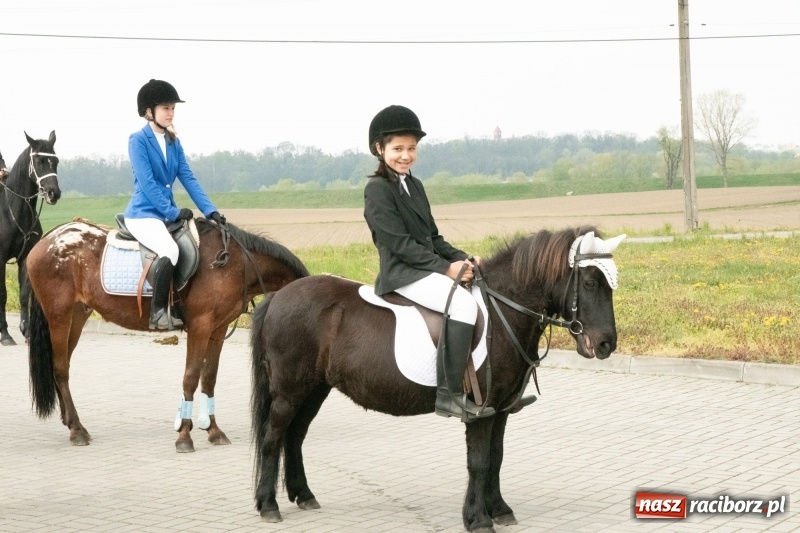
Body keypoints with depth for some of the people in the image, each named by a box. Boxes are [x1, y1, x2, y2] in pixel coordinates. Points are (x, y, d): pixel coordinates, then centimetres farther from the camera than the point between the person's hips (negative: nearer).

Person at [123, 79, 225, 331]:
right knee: (170, 250, -32)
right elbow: (147, 183, -15)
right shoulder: (138, 141, -7)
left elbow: (188, 179, 7)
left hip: (168, 213, 8)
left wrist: (210, 211, -5)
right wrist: (173, 212, -19)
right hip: (143, 214, -8)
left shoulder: (174, 143, 13)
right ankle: (158, 312, -22)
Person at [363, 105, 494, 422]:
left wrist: (462, 259, 2)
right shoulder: (377, 190, -9)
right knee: (463, 304, -29)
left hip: (428, 268, 9)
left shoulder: (415, 186, 18)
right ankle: (449, 393, -31)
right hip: (402, 274, -9)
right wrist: (446, 267, -18)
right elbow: (400, 244, -16)